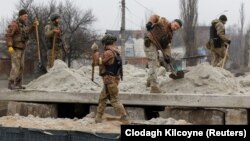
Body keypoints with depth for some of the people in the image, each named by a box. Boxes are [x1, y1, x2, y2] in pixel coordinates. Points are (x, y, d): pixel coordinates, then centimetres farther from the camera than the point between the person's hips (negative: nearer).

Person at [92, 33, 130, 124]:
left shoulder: (109, 53, -20)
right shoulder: (115, 50, 9)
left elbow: (98, 62, -14)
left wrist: (96, 52, -1)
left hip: (110, 80, -10)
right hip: (113, 78, 10)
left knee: (114, 100, -7)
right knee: (102, 98, 16)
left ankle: (125, 119, -9)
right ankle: (98, 119, 21)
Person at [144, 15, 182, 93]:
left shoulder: (170, 34, 13)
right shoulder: (164, 22, -4)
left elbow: (167, 46, 6)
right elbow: (155, 17, -10)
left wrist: (167, 56, -9)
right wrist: (150, 22, -31)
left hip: (155, 46, 9)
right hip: (149, 43, -9)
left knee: (155, 64, 21)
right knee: (153, 64, -13)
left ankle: (150, 81, 42)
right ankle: (154, 87, -14)